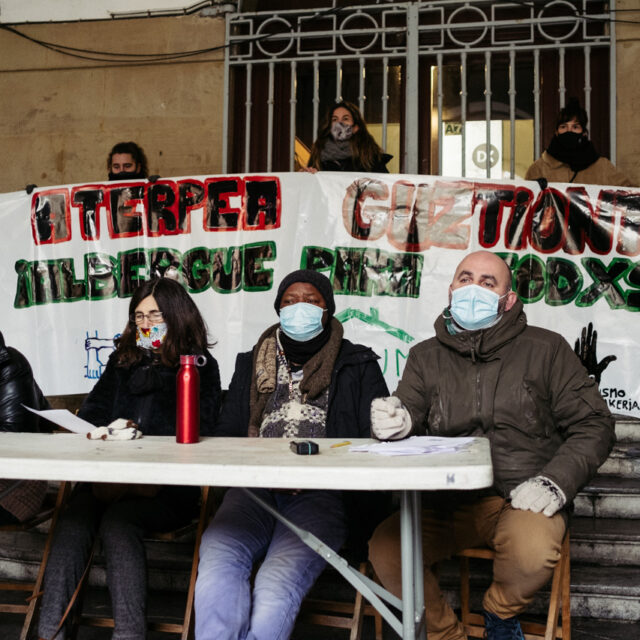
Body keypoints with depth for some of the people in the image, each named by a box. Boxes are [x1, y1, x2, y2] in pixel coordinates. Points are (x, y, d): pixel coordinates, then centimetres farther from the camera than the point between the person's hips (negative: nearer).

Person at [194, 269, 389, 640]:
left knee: (279, 582, -31)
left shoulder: (357, 366, 16)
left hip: (321, 495, -2)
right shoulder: (252, 365, 23)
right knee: (217, 559, -30)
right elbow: (227, 436, 18)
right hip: (255, 489, 3)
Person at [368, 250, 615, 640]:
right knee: (385, 548, -23)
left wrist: (555, 482, -11)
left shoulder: (545, 349, 6)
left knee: (532, 552, -34)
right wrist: (394, 423, -23)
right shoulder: (427, 357, 13)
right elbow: (408, 415, 3)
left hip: (524, 500, -2)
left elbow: (593, 425, 4)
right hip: (449, 503, 2)